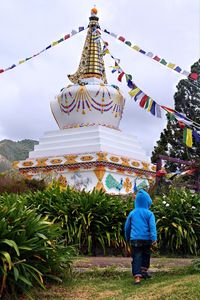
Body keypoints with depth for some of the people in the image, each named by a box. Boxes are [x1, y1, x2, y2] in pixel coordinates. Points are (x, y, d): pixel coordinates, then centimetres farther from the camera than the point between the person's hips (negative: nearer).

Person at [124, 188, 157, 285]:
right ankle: (144, 270, 26)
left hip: (135, 239, 1)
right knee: (146, 255, 24)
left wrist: (127, 238, 28)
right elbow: (152, 227, -13)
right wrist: (154, 239, -17)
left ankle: (137, 277, -11)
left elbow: (127, 227, 13)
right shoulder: (149, 213, -3)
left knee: (136, 258, 0)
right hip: (146, 239, -1)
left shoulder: (132, 213, 5)